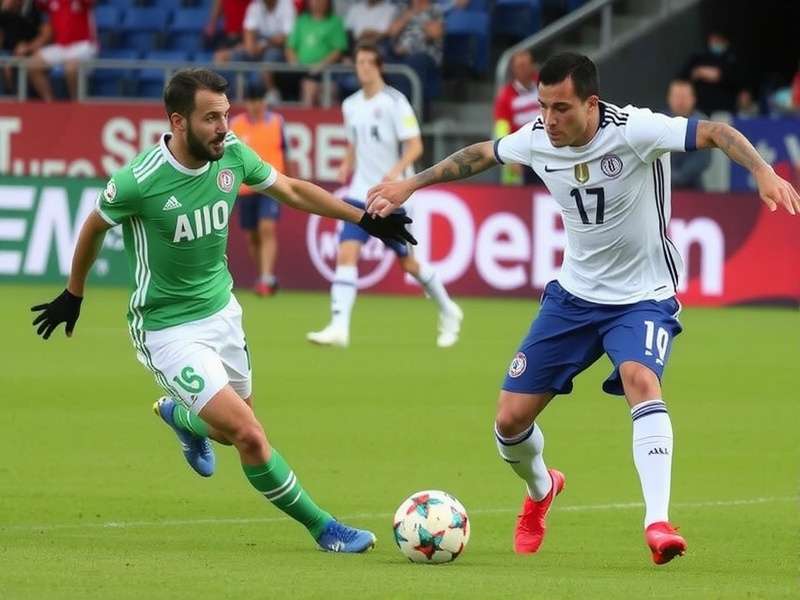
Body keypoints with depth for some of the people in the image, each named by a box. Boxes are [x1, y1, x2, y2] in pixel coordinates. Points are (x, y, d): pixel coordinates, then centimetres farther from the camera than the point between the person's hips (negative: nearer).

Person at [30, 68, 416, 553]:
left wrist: (363, 218, 8)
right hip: (168, 329, -6)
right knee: (249, 436, -16)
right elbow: (95, 226, -5)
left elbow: (291, 189, 9)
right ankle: (321, 527, 1)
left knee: (236, 429, 21)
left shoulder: (233, 155, -10)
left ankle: (179, 416, 55)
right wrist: (74, 294, 10)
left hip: (222, 310, 6)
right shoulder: (138, 181, -25)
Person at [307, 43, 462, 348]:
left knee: (406, 260, 7)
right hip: (361, 194, 5)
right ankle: (339, 328, -20)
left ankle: (448, 312, 30)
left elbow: (415, 146, -13)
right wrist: (347, 166, 2)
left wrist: (396, 171, -29)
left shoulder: (394, 102, -10)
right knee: (346, 253, -14)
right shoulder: (351, 105, 9)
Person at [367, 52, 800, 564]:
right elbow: (481, 154, 12)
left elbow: (715, 133, -33)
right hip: (574, 295, 5)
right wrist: (411, 184, 17)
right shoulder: (537, 140, -9)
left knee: (640, 379, -36)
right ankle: (540, 490, 38)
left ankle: (658, 523, -42)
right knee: (511, 420, 3)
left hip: (643, 297, -5)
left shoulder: (634, 131, -25)